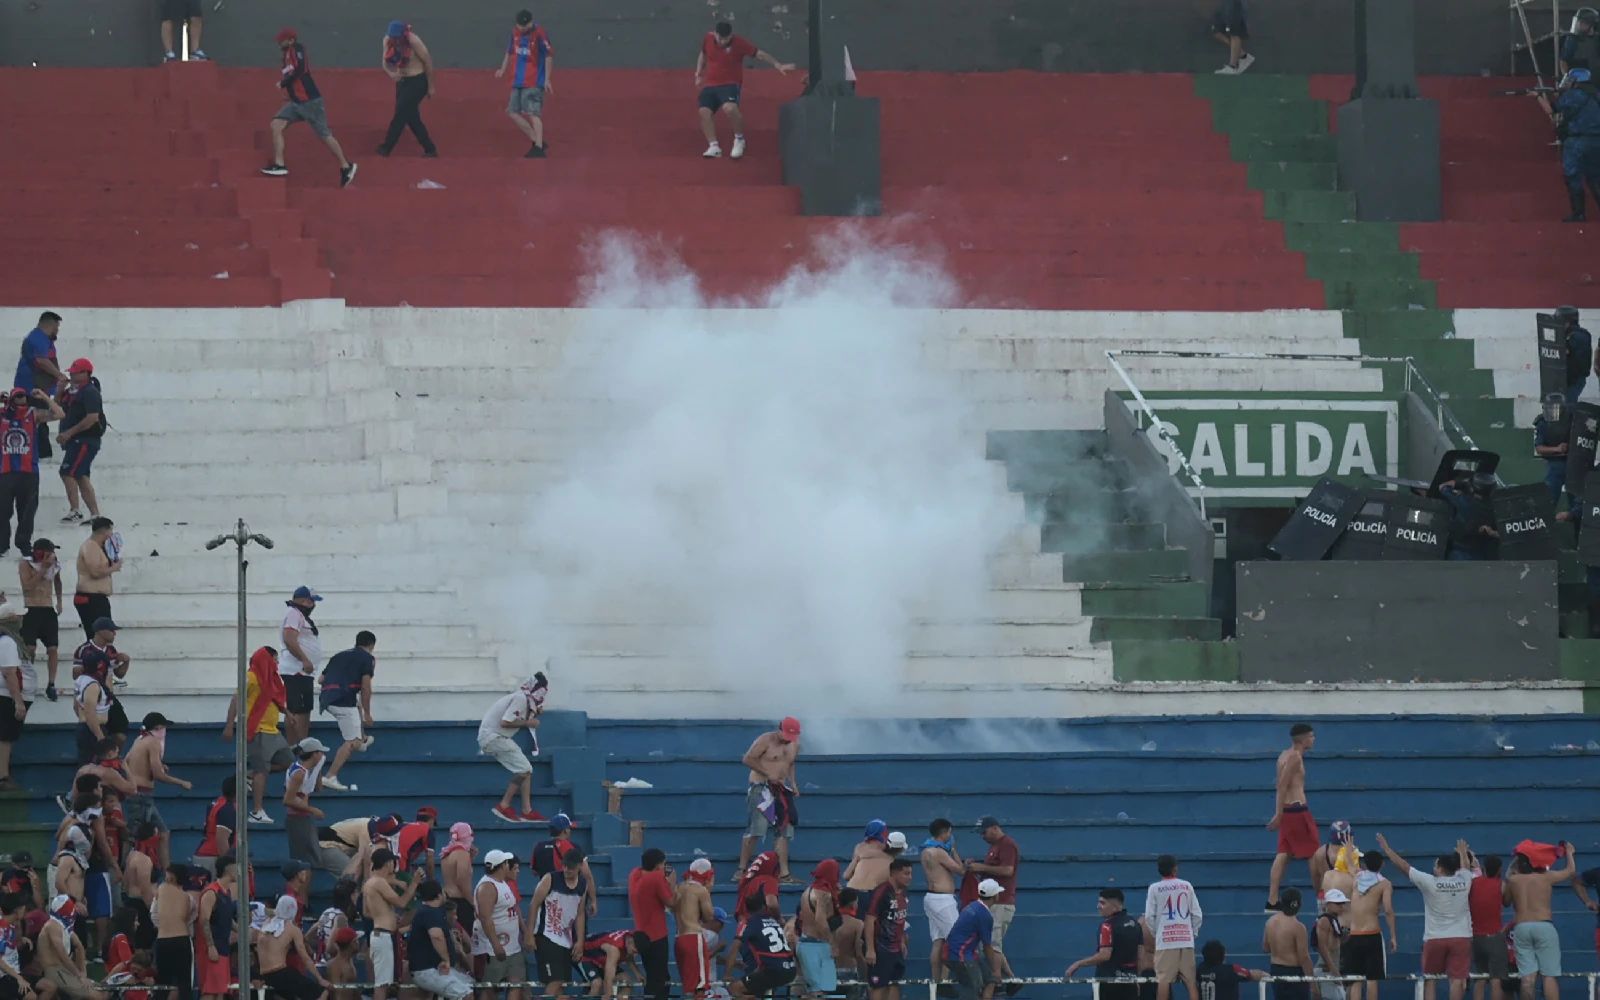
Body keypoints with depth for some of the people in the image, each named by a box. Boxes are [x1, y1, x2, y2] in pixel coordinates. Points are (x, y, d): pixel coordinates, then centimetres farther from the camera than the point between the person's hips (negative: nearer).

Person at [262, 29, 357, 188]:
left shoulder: (297, 50, -11)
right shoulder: (287, 56, 15)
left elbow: (299, 70, -24)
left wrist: (282, 83, -13)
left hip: (310, 101, -9)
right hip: (295, 102, 9)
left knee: (324, 136, 0)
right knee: (276, 124, -7)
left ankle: (346, 167, 14)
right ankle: (279, 165, -8)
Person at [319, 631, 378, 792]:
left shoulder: (339, 656, 23)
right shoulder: (367, 658, 5)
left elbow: (322, 679, 24)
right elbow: (366, 687, -5)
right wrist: (367, 714, 0)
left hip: (327, 700, 7)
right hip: (344, 701, -7)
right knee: (352, 742, -5)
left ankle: (361, 740, 50)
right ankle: (330, 777, -18)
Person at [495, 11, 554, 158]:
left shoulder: (539, 34, -13)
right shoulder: (515, 32, 7)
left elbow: (549, 55, -9)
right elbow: (509, 50, 22)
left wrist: (547, 79, -10)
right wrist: (503, 69, 13)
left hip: (534, 82, -8)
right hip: (517, 82, 8)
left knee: (533, 113, -16)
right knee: (513, 113, 6)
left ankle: (539, 148, -18)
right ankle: (537, 142, 13)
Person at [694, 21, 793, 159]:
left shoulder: (738, 44, -12)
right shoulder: (708, 39, 0)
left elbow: (760, 54, -11)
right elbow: (703, 55, 21)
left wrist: (777, 65, -20)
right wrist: (698, 74, 14)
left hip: (730, 84, -5)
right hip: (710, 85, 5)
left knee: (729, 108, -31)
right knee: (704, 112, -13)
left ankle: (739, 140, -7)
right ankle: (714, 146, -1)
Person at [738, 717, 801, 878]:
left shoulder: (794, 745, 12)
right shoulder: (766, 741, -10)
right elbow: (748, 759, -11)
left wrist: (793, 784, 11)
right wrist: (768, 774, -16)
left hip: (780, 789, 7)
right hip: (761, 788, -7)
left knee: (783, 832, 3)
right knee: (755, 830, -12)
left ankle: (783, 873, 5)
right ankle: (742, 869, -7)